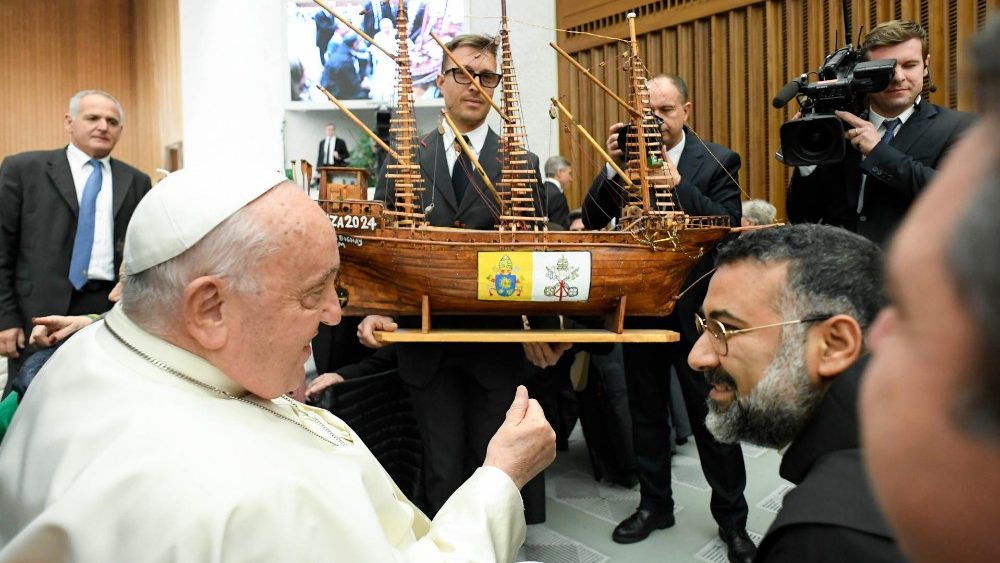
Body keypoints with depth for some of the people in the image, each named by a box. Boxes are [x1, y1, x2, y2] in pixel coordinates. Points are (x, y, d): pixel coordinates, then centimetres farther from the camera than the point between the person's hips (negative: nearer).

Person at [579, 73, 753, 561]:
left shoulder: (717, 161, -4)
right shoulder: (627, 158, 4)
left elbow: (729, 226, -15)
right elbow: (592, 220, -3)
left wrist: (678, 183, -24)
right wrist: (613, 168, -16)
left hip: (695, 304, -3)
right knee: (646, 408, 14)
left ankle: (731, 516, 22)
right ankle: (654, 503, 31)